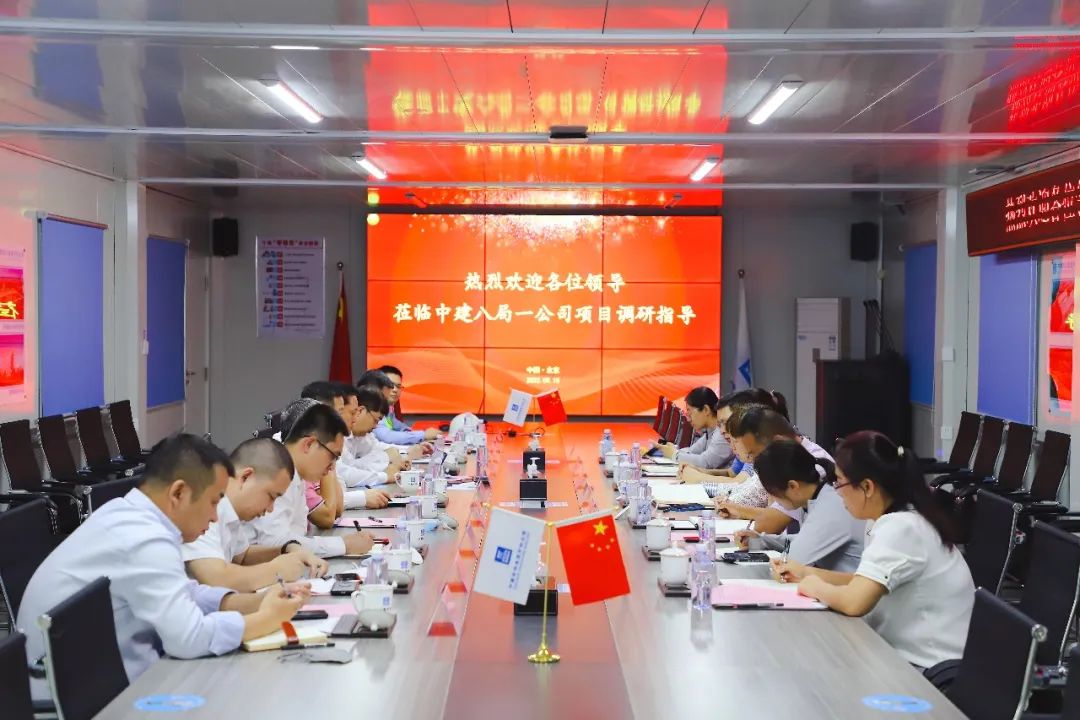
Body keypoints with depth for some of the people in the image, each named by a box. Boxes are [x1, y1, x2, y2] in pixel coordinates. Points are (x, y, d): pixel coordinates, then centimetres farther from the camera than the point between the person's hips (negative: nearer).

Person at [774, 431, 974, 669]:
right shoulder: (901, 519, 7)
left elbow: (855, 602, -31)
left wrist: (815, 587, -12)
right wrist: (808, 573, 11)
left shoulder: (899, 528, -22)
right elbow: (866, 583, 18)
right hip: (912, 655, 8)